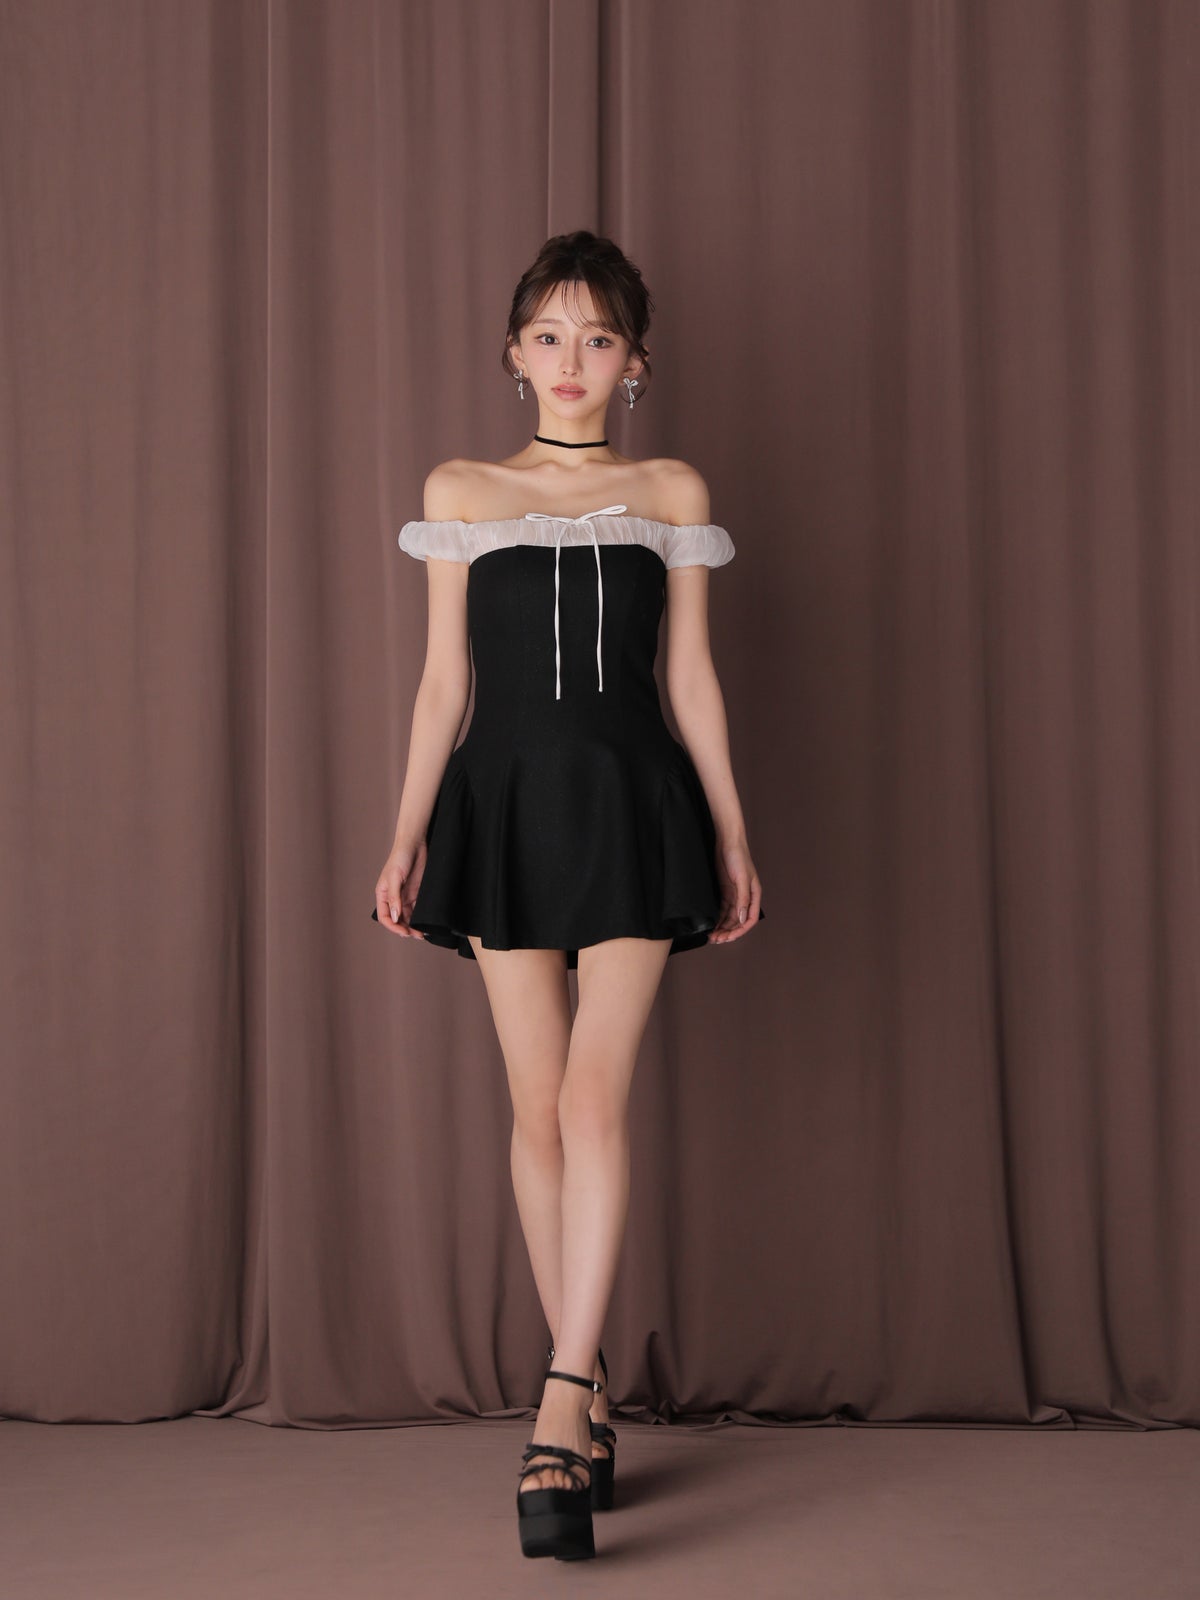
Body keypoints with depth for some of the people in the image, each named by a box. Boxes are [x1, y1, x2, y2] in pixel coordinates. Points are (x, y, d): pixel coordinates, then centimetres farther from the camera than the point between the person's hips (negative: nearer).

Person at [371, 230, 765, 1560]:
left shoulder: (671, 493, 9)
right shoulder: (459, 493, 10)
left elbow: (691, 674, 9)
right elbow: (442, 679, 10)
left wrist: (733, 836, 6)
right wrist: (408, 836, 4)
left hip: (631, 799, -1)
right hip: (505, 801, 1)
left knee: (594, 1092, -15)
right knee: (537, 1109, 2)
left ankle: (559, 1404, -17)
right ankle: (590, 1403, 13)